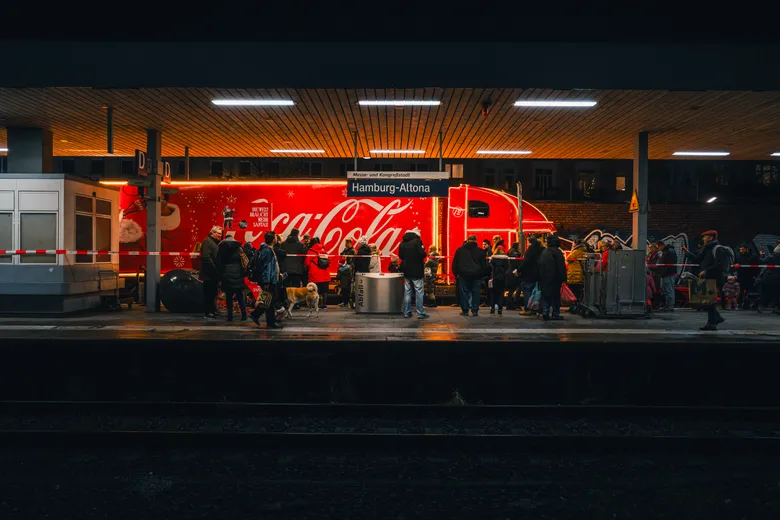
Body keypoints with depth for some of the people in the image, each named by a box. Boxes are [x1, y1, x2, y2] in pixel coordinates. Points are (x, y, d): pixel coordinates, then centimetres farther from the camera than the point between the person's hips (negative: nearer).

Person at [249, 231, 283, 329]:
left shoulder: (269, 250, 14)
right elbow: (265, 267, -22)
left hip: (272, 280, 10)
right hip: (269, 281, -10)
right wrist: (266, 282, -24)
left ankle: (255, 314, 19)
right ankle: (271, 323, 5)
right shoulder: (267, 251, -17)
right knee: (271, 302, -3)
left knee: (272, 300, 15)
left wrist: (277, 274, 24)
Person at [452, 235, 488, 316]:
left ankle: (465, 310, 4)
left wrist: (456, 273, 12)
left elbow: (455, 263, 6)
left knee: (464, 292, 5)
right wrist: (483, 275, 13)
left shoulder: (460, 250, 5)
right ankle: (475, 310, 2)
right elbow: (484, 265, 6)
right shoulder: (480, 251, 3)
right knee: (475, 292, 5)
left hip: (464, 274, 0)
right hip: (477, 275, 0)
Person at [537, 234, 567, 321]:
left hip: (544, 278, 5)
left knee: (545, 295, 8)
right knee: (555, 295, 3)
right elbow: (561, 266, -13)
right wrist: (563, 278, -9)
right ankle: (555, 313, 4)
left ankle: (545, 312, -2)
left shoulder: (543, 252, 10)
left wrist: (540, 278, 17)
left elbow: (539, 265, 13)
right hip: (554, 278, -5)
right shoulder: (557, 252, -9)